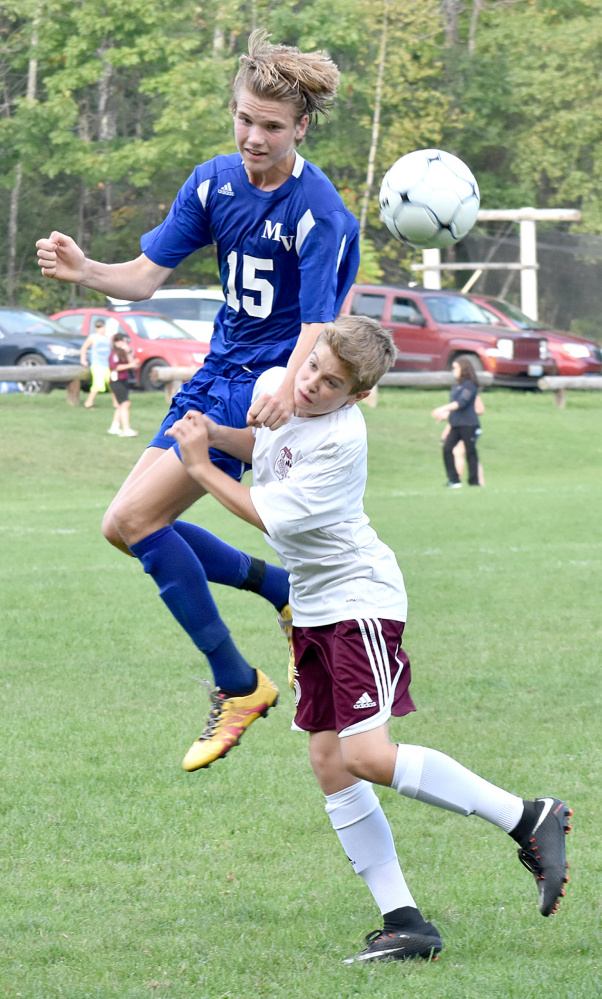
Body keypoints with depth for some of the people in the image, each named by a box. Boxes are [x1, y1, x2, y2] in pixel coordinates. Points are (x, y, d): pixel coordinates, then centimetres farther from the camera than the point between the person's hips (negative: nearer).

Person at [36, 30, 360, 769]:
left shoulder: (318, 212, -20)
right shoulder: (214, 182, 0)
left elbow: (318, 325, -28)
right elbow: (146, 275, 1)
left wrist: (288, 389, -49)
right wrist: (84, 271, -22)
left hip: (267, 388, -8)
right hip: (218, 372, 8)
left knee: (134, 520, -17)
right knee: (127, 528, 7)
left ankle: (237, 685, -7)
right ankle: (284, 589, 23)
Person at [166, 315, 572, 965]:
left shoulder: (341, 441, -24)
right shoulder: (277, 386, 1)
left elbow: (271, 517, -20)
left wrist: (201, 468, -12)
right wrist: (215, 434, 4)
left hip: (359, 599, -9)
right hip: (312, 607, 9)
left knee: (367, 755, -20)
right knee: (329, 765, 2)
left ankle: (528, 819, -8)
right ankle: (404, 923, 4)